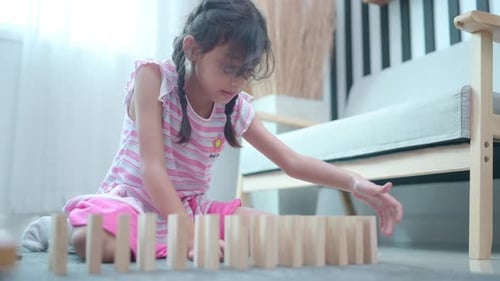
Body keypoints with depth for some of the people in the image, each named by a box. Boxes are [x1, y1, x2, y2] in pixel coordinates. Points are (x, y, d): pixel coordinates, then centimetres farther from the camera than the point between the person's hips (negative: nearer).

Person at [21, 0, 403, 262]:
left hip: (192, 207, 7)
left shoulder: (237, 108, -2)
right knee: (95, 240, -40)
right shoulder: (154, 77, -16)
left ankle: (155, 242, -6)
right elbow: (152, 168, -23)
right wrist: (190, 234, -33)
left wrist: (354, 182, -16)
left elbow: (293, 161, -1)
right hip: (133, 199, -6)